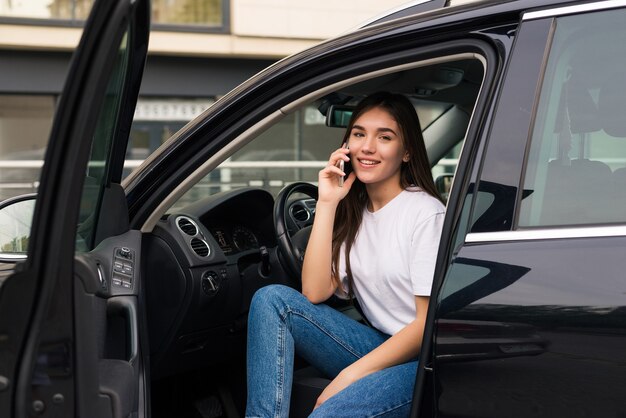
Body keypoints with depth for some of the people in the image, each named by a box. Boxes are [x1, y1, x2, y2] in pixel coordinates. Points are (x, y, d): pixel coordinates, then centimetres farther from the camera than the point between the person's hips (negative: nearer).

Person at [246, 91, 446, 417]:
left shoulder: (427, 213, -10)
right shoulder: (353, 211, 9)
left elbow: (431, 322, -14)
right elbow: (315, 293, -3)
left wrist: (350, 375, -20)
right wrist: (327, 204, -8)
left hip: (423, 359, -7)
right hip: (377, 347, 7)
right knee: (271, 299, -11)